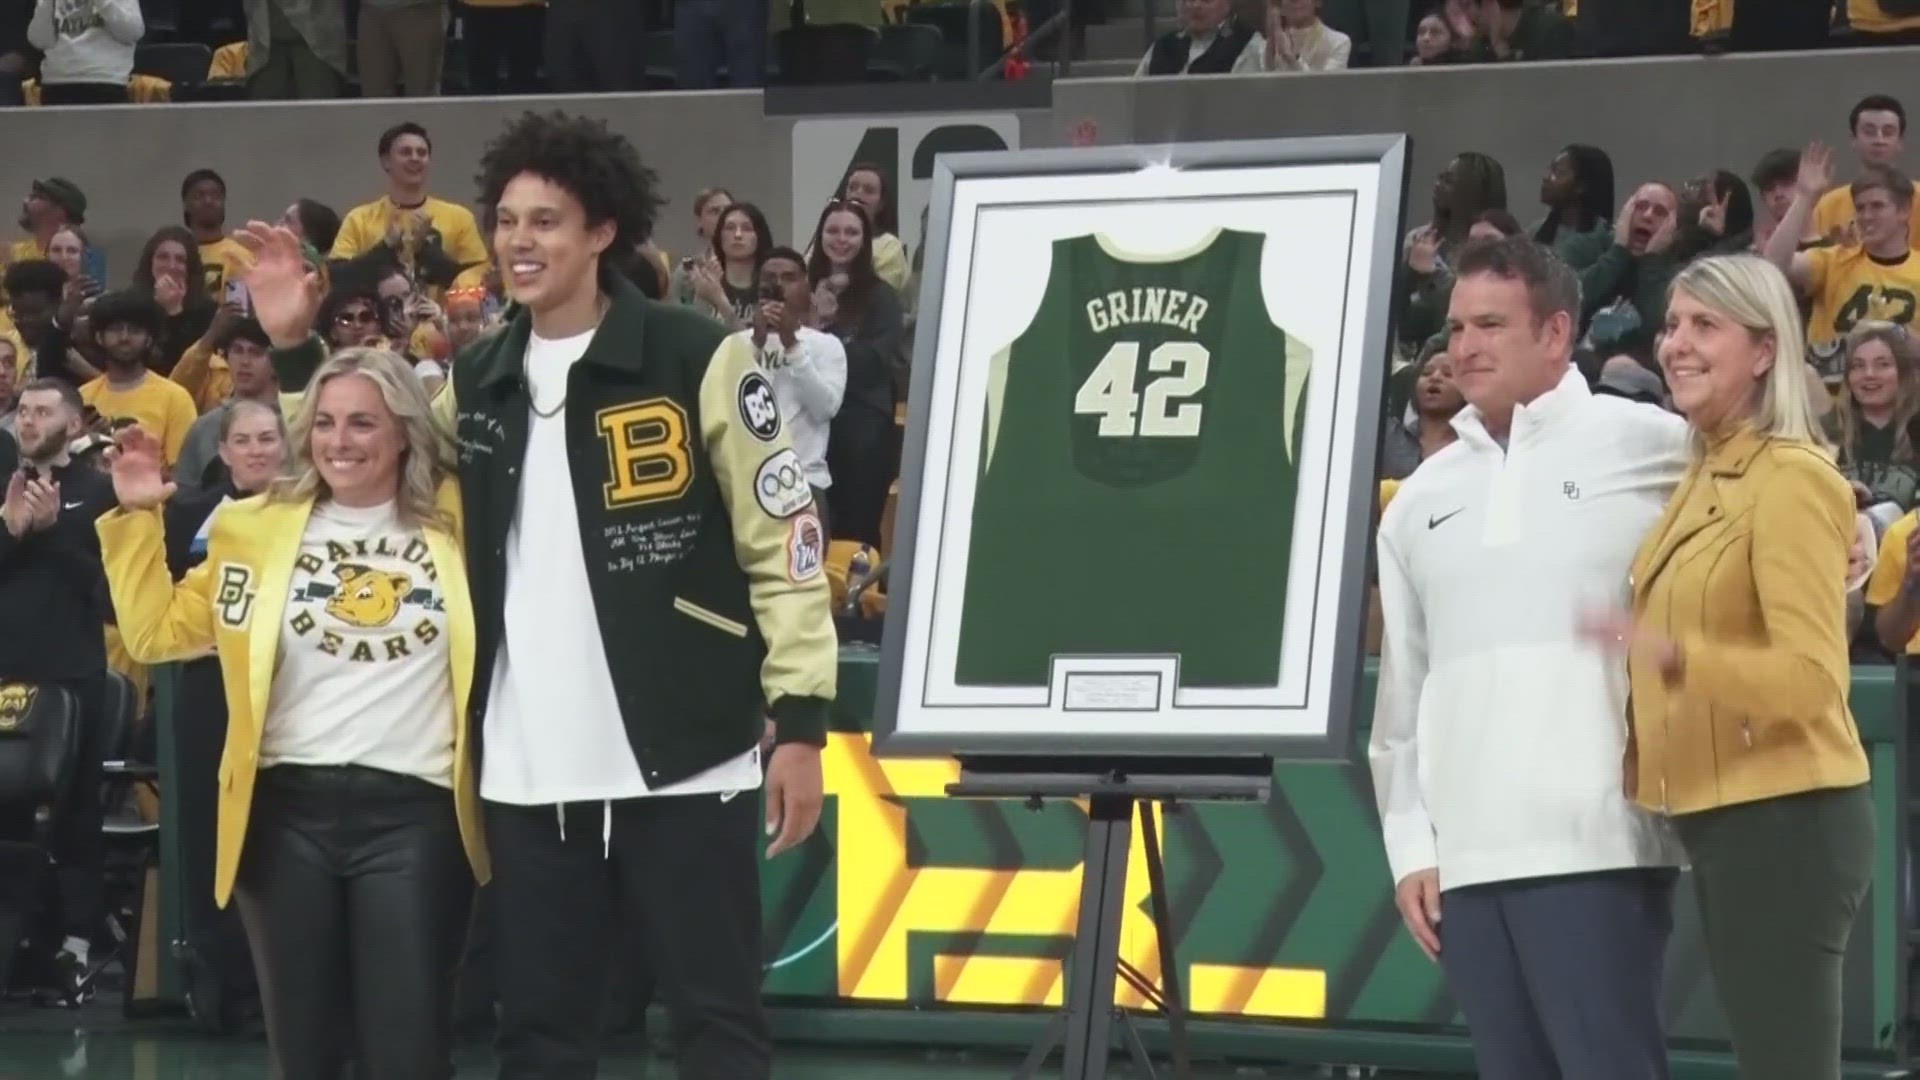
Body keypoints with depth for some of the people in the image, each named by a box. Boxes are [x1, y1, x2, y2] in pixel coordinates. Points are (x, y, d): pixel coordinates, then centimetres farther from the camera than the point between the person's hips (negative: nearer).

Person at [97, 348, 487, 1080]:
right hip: (288, 809, 2)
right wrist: (136, 518, 3)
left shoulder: (457, 521, 3)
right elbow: (156, 633, 12)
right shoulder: (256, 528, 8)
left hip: (413, 813, -2)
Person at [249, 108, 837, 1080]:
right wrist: (295, 350, 12)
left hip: (679, 757, -5)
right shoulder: (475, 384, 12)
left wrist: (800, 719, -10)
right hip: (529, 772, 5)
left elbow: (782, 540, -5)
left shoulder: (696, 359, -4)